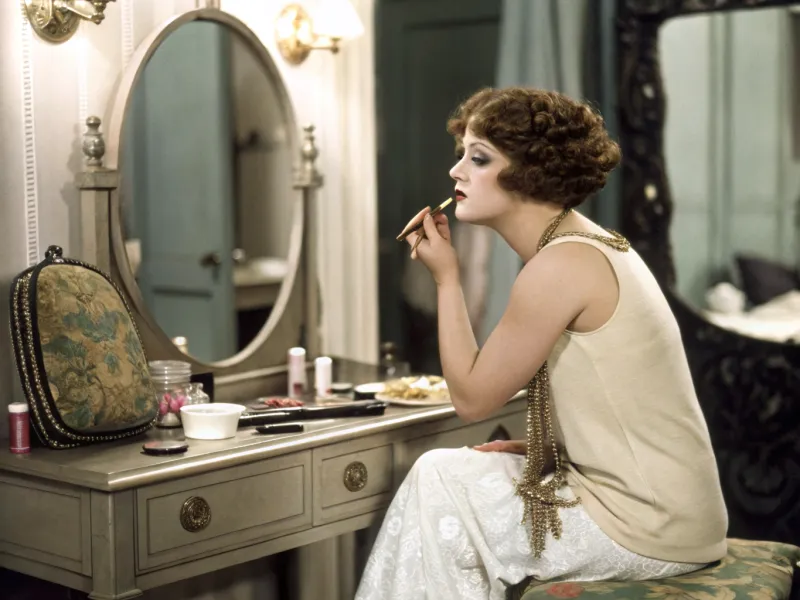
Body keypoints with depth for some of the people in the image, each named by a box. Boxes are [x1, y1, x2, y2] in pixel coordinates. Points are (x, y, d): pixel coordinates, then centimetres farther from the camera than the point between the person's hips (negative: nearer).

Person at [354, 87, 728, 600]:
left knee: (439, 485, -1)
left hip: (647, 530, -9)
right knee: (452, 476, 16)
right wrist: (528, 446, 5)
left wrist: (446, 278, -8)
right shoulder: (586, 243, 10)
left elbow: (472, 398, -13)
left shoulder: (561, 264, -19)